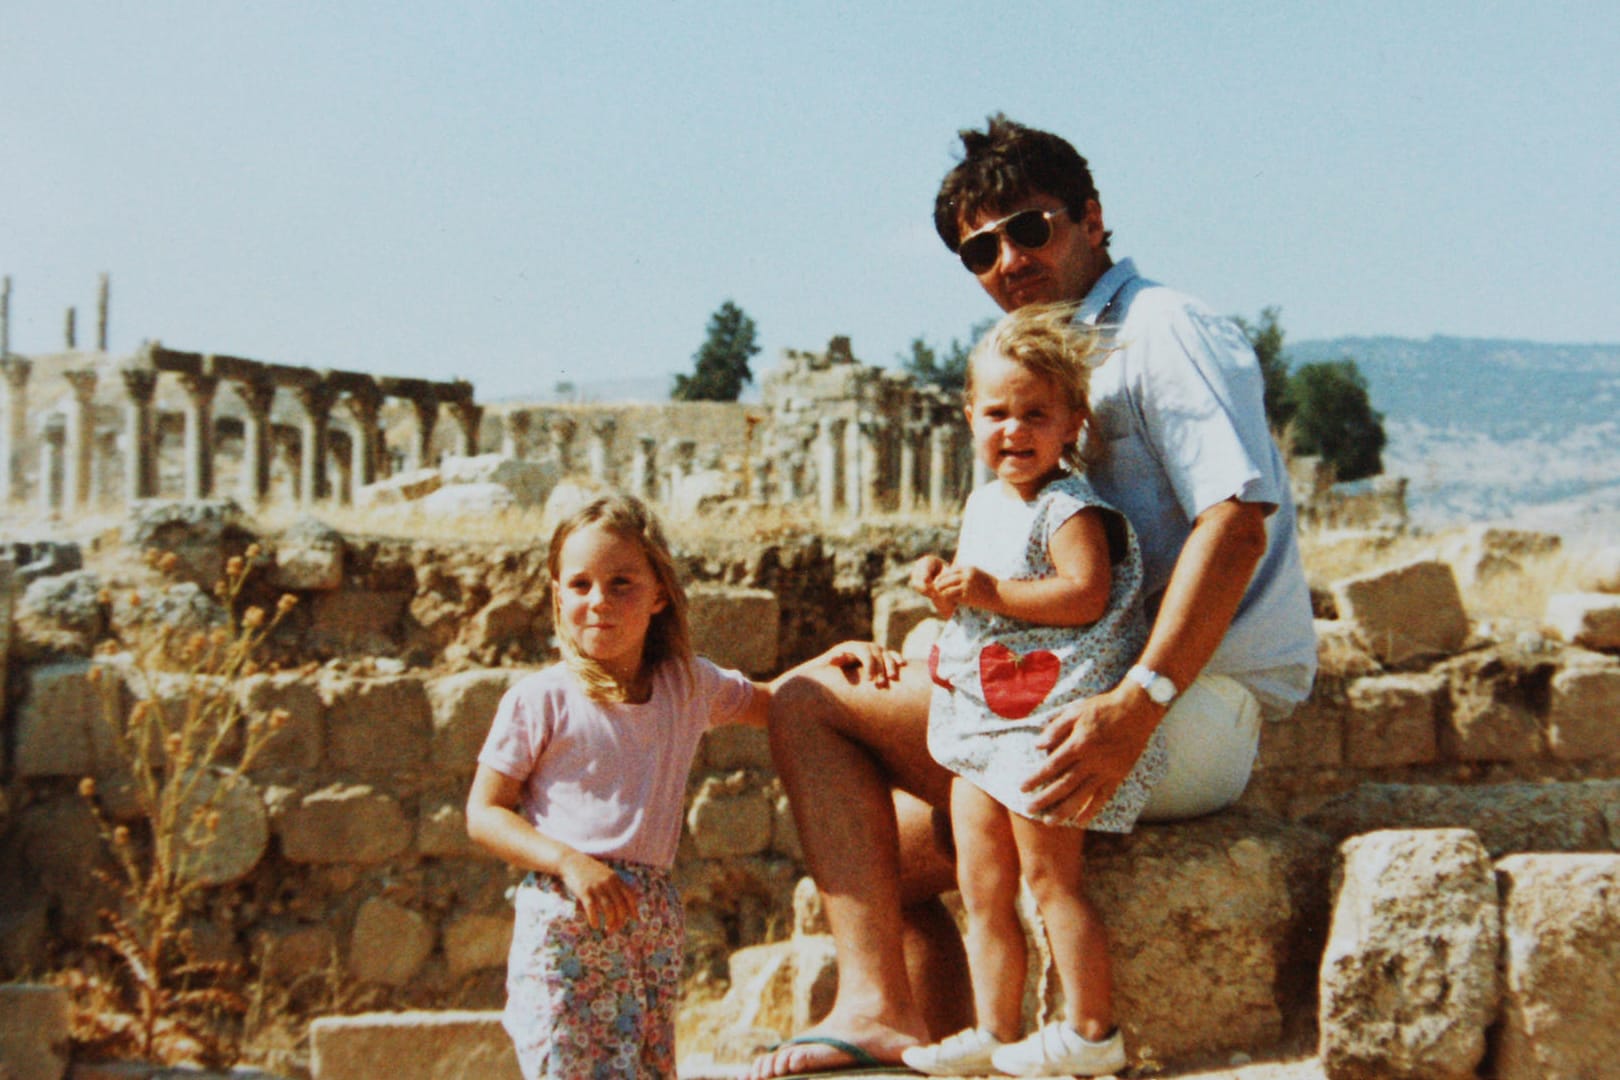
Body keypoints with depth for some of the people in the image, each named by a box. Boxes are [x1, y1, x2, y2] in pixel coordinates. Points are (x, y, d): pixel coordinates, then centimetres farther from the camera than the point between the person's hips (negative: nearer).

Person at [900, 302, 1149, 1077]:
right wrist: (943, 586, 4)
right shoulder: (984, 503, 15)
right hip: (982, 723, 9)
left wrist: (989, 591, -23)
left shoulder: (1071, 508, -13)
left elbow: (1085, 596, -26)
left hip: (1052, 720, -9)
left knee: (1049, 876, -4)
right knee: (982, 891, 11)